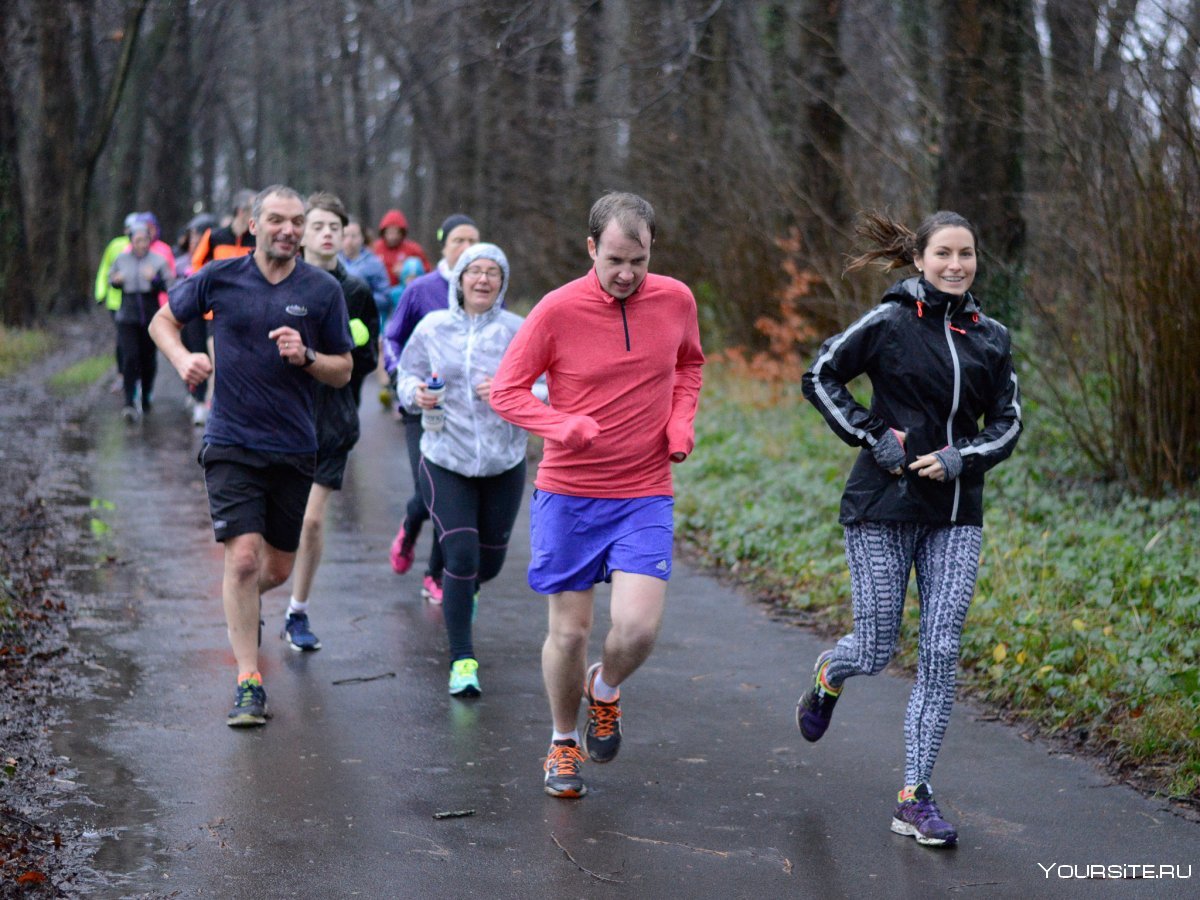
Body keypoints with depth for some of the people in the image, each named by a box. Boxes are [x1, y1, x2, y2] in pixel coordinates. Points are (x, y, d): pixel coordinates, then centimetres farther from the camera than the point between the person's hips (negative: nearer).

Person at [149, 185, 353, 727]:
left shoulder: (323, 290, 1)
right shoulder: (220, 278, 0)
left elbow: (343, 372, 6)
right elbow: (162, 322, 13)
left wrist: (306, 357, -14)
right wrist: (182, 359, -7)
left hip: (294, 448, 2)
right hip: (232, 444, -2)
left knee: (278, 569, 11)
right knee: (242, 557, -14)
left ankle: (242, 605, 48)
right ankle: (248, 683, -6)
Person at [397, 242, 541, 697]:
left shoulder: (517, 330, -4)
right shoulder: (433, 327, -1)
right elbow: (407, 374, 10)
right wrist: (416, 392, -12)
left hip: (503, 463, 1)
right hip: (446, 460, -1)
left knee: (490, 561, 13)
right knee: (461, 556, -11)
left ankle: (464, 590, 52)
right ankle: (462, 660, 1)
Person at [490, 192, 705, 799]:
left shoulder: (676, 300, 0)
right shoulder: (559, 309, -10)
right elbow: (506, 391, -6)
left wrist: (680, 422, 2)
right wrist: (565, 426, -23)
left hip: (645, 495, 2)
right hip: (568, 495, -1)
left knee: (638, 628, -12)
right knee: (569, 632, 5)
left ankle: (605, 690, 23)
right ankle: (563, 742, 30)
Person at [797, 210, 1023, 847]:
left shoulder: (990, 338, 8)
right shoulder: (889, 323, -5)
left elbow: (1008, 424, 11)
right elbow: (821, 377, -1)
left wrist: (960, 458, -7)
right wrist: (875, 437, -9)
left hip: (956, 514, 3)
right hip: (883, 509, -3)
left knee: (940, 652, -4)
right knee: (876, 648, 0)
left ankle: (914, 799, 3)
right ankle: (827, 677, 39)